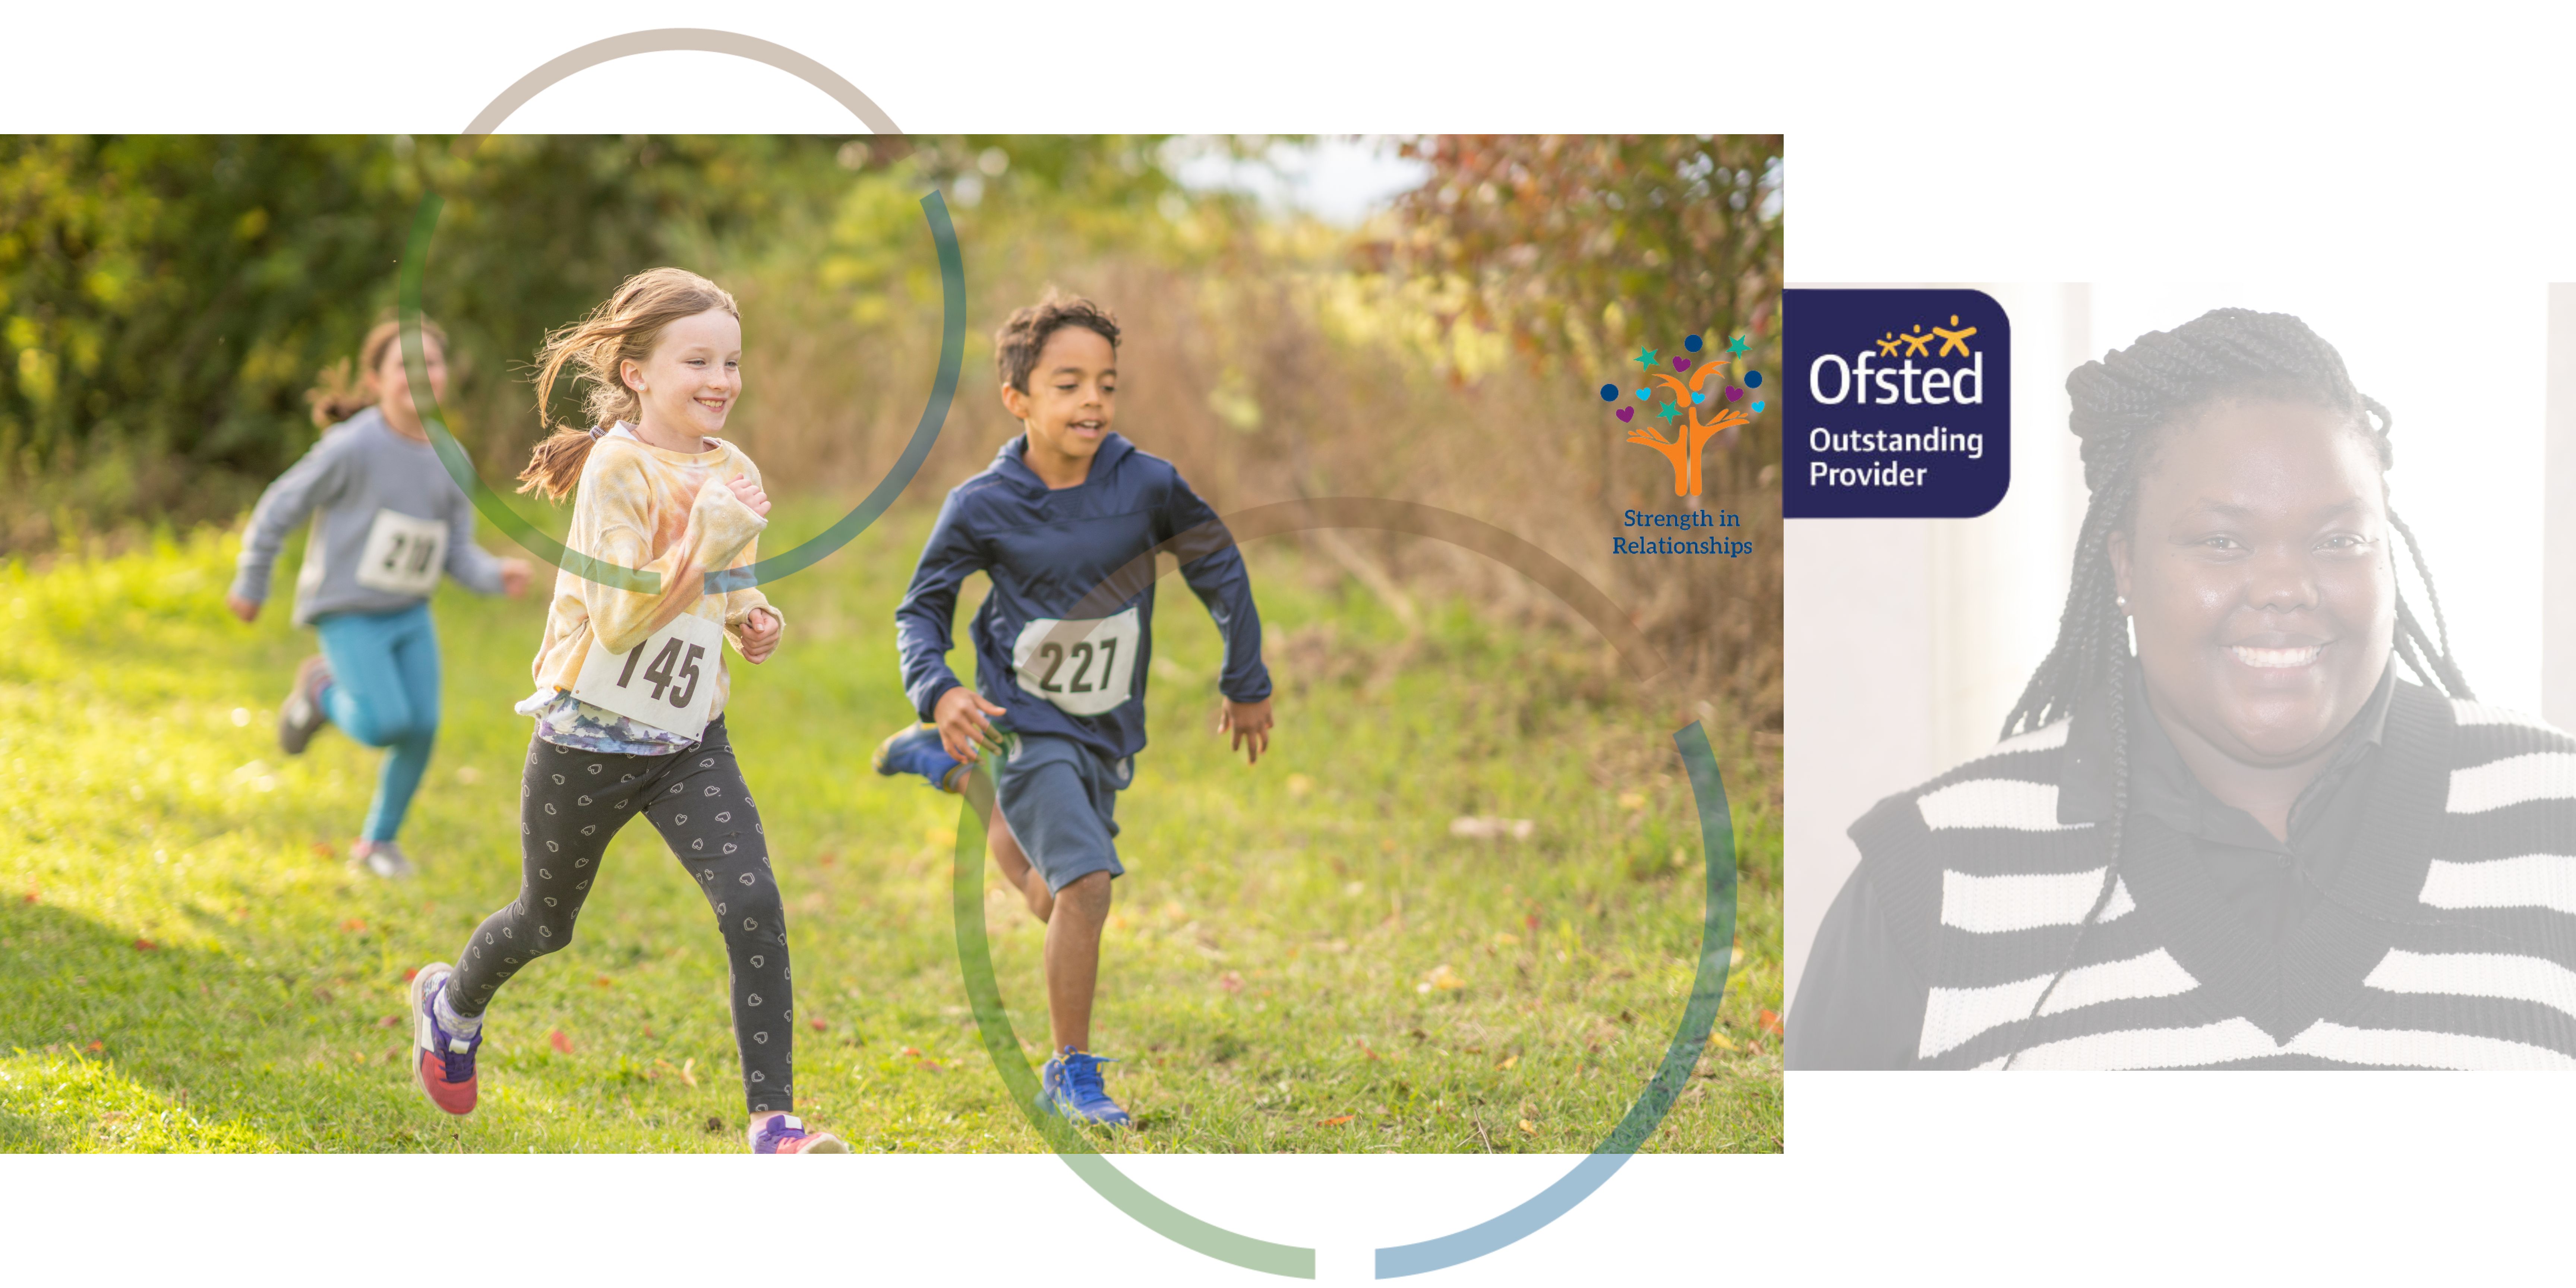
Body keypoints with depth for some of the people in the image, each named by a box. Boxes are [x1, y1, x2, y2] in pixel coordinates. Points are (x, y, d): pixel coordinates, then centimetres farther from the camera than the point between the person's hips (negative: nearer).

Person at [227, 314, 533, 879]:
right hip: (348, 614, -5)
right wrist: (251, 586, -1)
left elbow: (457, 554, 4)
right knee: (385, 725, -18)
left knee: (422, 729, 0)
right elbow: (282, 507, -9)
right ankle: (324, 687, 15)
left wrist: (499, 576, -17)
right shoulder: (354, 446, -19)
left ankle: (380, 838, 22)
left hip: (411, 614, 5)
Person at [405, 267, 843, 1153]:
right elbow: (617, 622, -26)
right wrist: (706, 541, -36)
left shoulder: (733, 473, 1)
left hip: (689, 741, 4)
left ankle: (773, 1121, -14)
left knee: (753, 903, -17)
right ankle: (452, 1004, 51)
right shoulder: (619, 470, -19)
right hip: (589, 738, -4)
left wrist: (752, 619, -1)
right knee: (547, 924, 16)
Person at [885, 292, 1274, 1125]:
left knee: (1052, 897, 20)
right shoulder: (982, 507, -15)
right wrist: (939, 692, -23)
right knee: (1086, 884, -22)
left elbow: (1219, 567, 5)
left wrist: (1247, 684, 13)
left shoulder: (1146, 485, -11)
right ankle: (1071, 1075, -7)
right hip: (1028, 724, -5)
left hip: (1110, 730, 5)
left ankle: (946, 768, 43)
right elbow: (921, 610, -3)